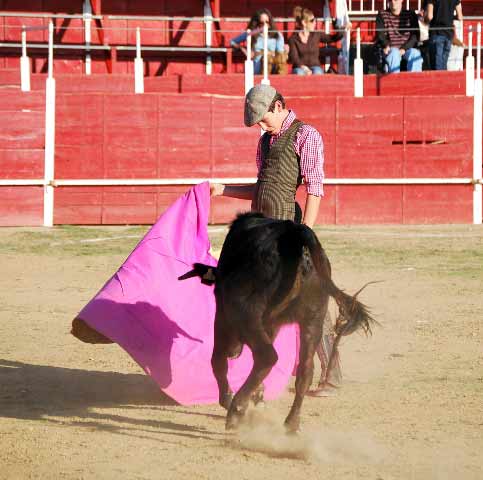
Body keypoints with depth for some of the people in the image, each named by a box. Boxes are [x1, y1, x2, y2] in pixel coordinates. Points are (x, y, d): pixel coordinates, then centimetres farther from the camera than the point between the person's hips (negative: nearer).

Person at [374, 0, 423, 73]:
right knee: (394, 54, -36)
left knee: (415, 54, -32)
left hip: (407, 48, 1)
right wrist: (386, 45, -26)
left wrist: (404, 48, -15)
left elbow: (415, 36, 2)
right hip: (389, 50, -1)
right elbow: (380, 34, -3)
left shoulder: (411, 15, 12)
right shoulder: (382, 15, 10)